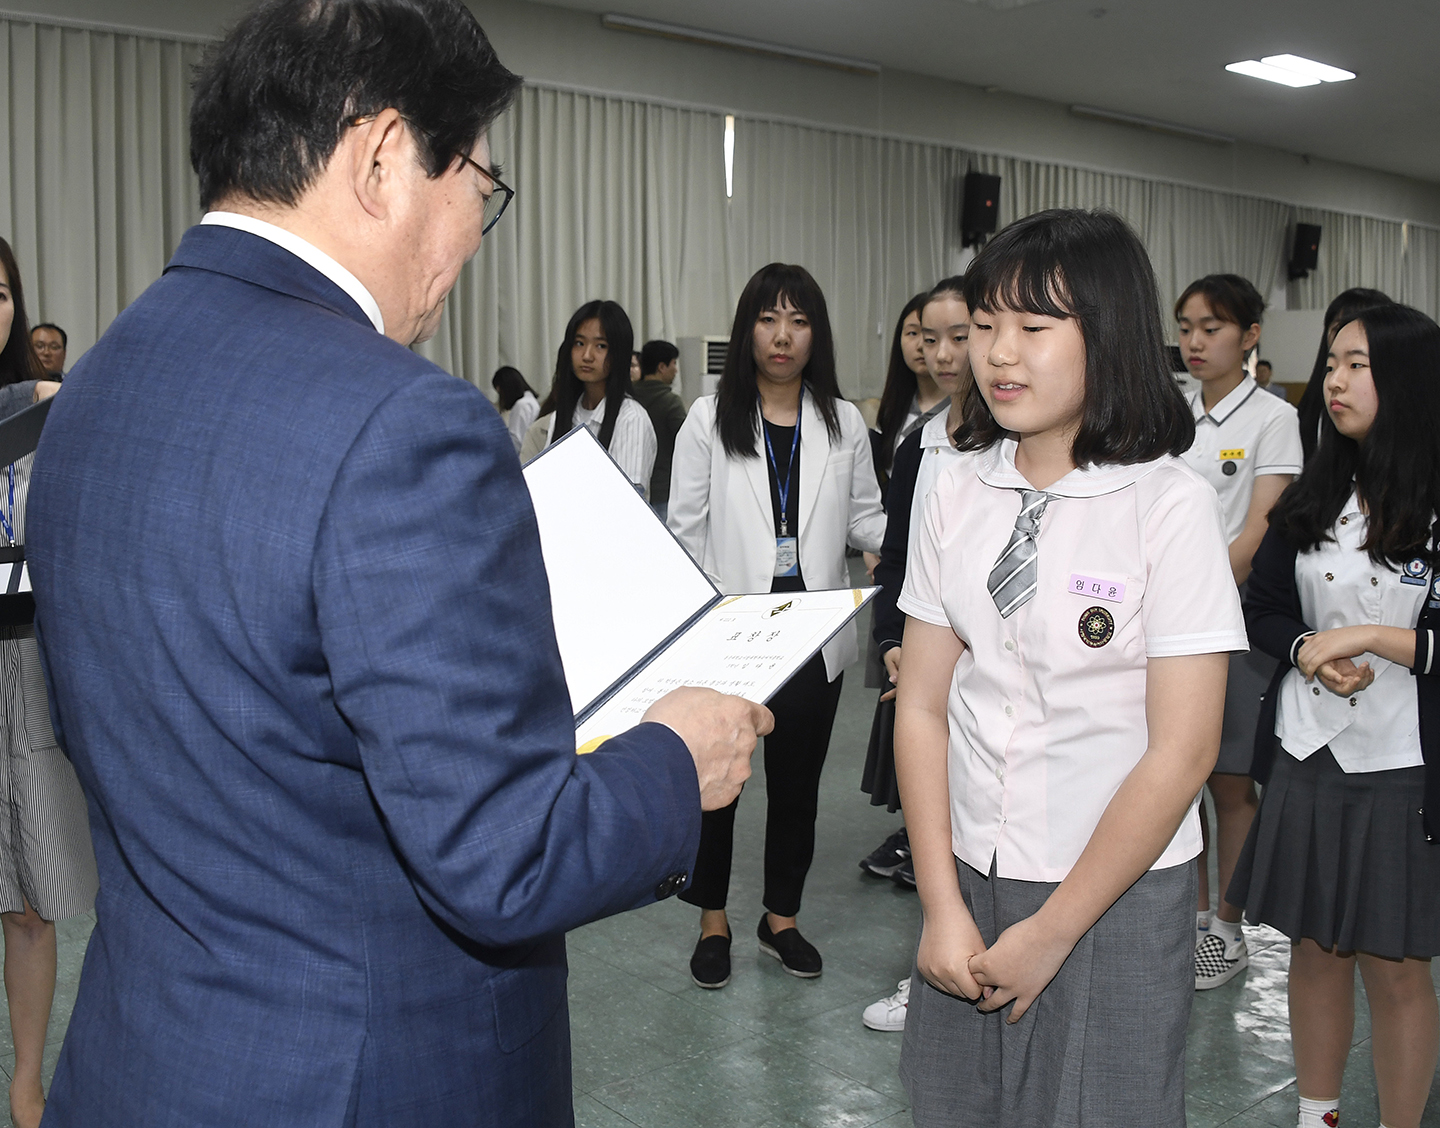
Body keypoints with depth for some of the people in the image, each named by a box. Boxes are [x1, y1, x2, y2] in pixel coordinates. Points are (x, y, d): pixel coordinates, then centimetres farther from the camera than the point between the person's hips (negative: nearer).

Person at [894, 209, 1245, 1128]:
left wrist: (1053, 930, -11)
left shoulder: (1170, 506, -13)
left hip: (1117, 894, -3)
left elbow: (1182, 752, -14)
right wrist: (942, 904, -4)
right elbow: (923, 707, 1)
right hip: (971, 876, 4)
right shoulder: (960, 494, 0)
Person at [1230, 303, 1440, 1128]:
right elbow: (1265, 605, 8)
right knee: (1315, 949, 16)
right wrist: (1309, 650, -10)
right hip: (1307, 755, 5)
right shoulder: (1315, 497, 6)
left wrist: (1369, 637, -18)